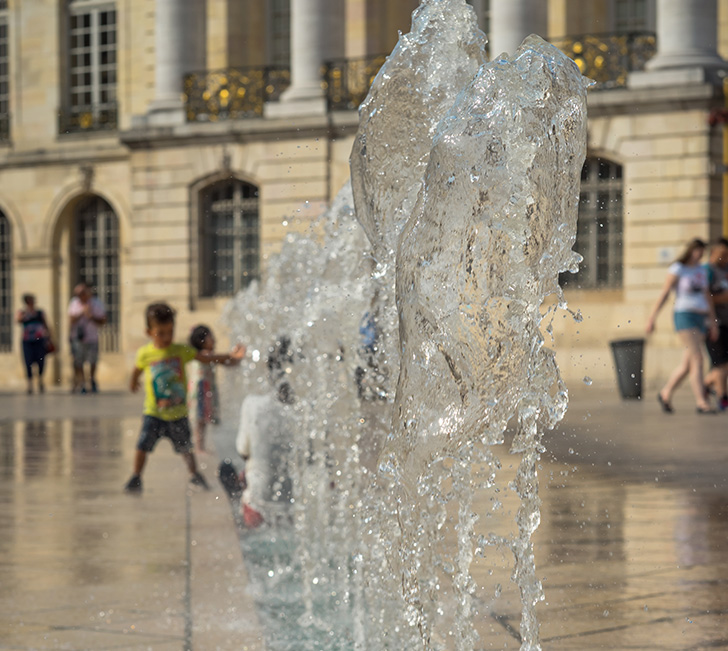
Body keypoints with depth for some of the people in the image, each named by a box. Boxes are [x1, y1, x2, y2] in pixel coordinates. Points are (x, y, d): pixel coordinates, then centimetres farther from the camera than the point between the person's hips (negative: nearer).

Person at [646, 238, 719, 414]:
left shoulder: (701, 270, 15)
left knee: (687, 364, 6)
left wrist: (713, 322, 16)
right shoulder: (677, 269, -5)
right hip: (684, 315, -7)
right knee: (697, 359, -16)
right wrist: (652, 318, -10)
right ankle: (701, 402, -18)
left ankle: (665, 393, 22)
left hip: (700, 319, 7)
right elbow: (664, 293, -7)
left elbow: (707, 297, 19)